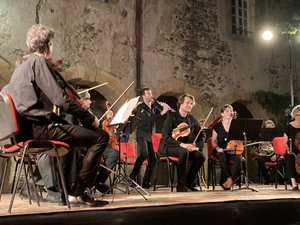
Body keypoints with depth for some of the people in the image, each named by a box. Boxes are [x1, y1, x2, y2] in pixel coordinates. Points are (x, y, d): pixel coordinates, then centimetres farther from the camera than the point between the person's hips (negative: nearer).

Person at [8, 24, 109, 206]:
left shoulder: (21, 68, 20)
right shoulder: (39, 62, -9)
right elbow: (60, 99, -17)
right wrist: (89, 118, -8)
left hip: (25, 129, 10)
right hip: (38, 128, -10)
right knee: (101, 137, -11)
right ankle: (80, 192, -9)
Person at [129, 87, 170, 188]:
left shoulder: (154, 107, 13)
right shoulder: (140, 107, -7)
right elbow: (147, 120, -22)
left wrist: (165, 109, -5)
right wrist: (161, 113, -28)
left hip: (149, 135, 7)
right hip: (141, 134, -7)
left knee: (152, 159, 3)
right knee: (144, 154, -28)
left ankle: (146, 182, 12)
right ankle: (132, 176, -19)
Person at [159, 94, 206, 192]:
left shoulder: (192, 119, 8)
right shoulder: (172, 117, -9)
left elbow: (202, 135, 13)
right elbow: (165, 136, -19)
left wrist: (197, 146, -8)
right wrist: (181, 144, -30)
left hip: (186, 147, 6)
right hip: (168, 147, -5)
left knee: (200, 156, -20)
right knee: (184, 152, -36)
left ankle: (189, 183, -6)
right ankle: (181, 185, -26)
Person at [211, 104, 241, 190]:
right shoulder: (217, 126, 7)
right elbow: (213, 141, 8)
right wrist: (217, 148, -12)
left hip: (232, 150, 1)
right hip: (221, 151, -1)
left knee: (238, 158, -33)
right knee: (223, 158, -37)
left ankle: (227, 182, -29)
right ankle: (229, 178, -25)